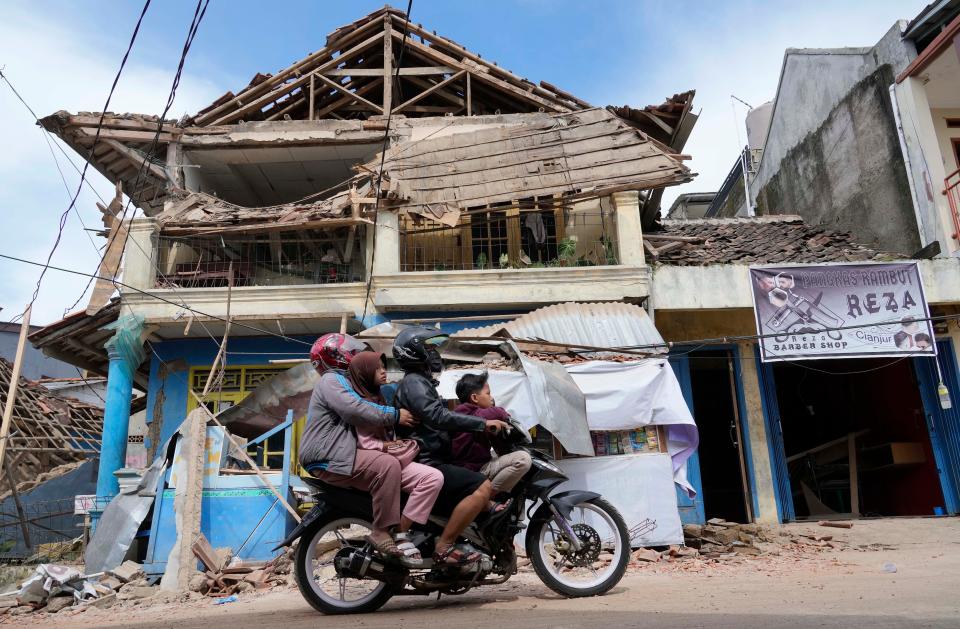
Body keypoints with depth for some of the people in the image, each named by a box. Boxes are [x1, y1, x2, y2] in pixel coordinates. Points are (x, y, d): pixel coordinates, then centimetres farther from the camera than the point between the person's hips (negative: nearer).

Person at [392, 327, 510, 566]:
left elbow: (442, 420, 26)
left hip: (431, 461, 11)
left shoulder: (421, 382, 23)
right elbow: (439, 416, -27)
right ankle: (444, 547, -20)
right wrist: (483, 423, -26)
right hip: (424, 465, -11)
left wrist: (485, 425, 20)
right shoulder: (414, 382, -11)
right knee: (482, 488, -24)